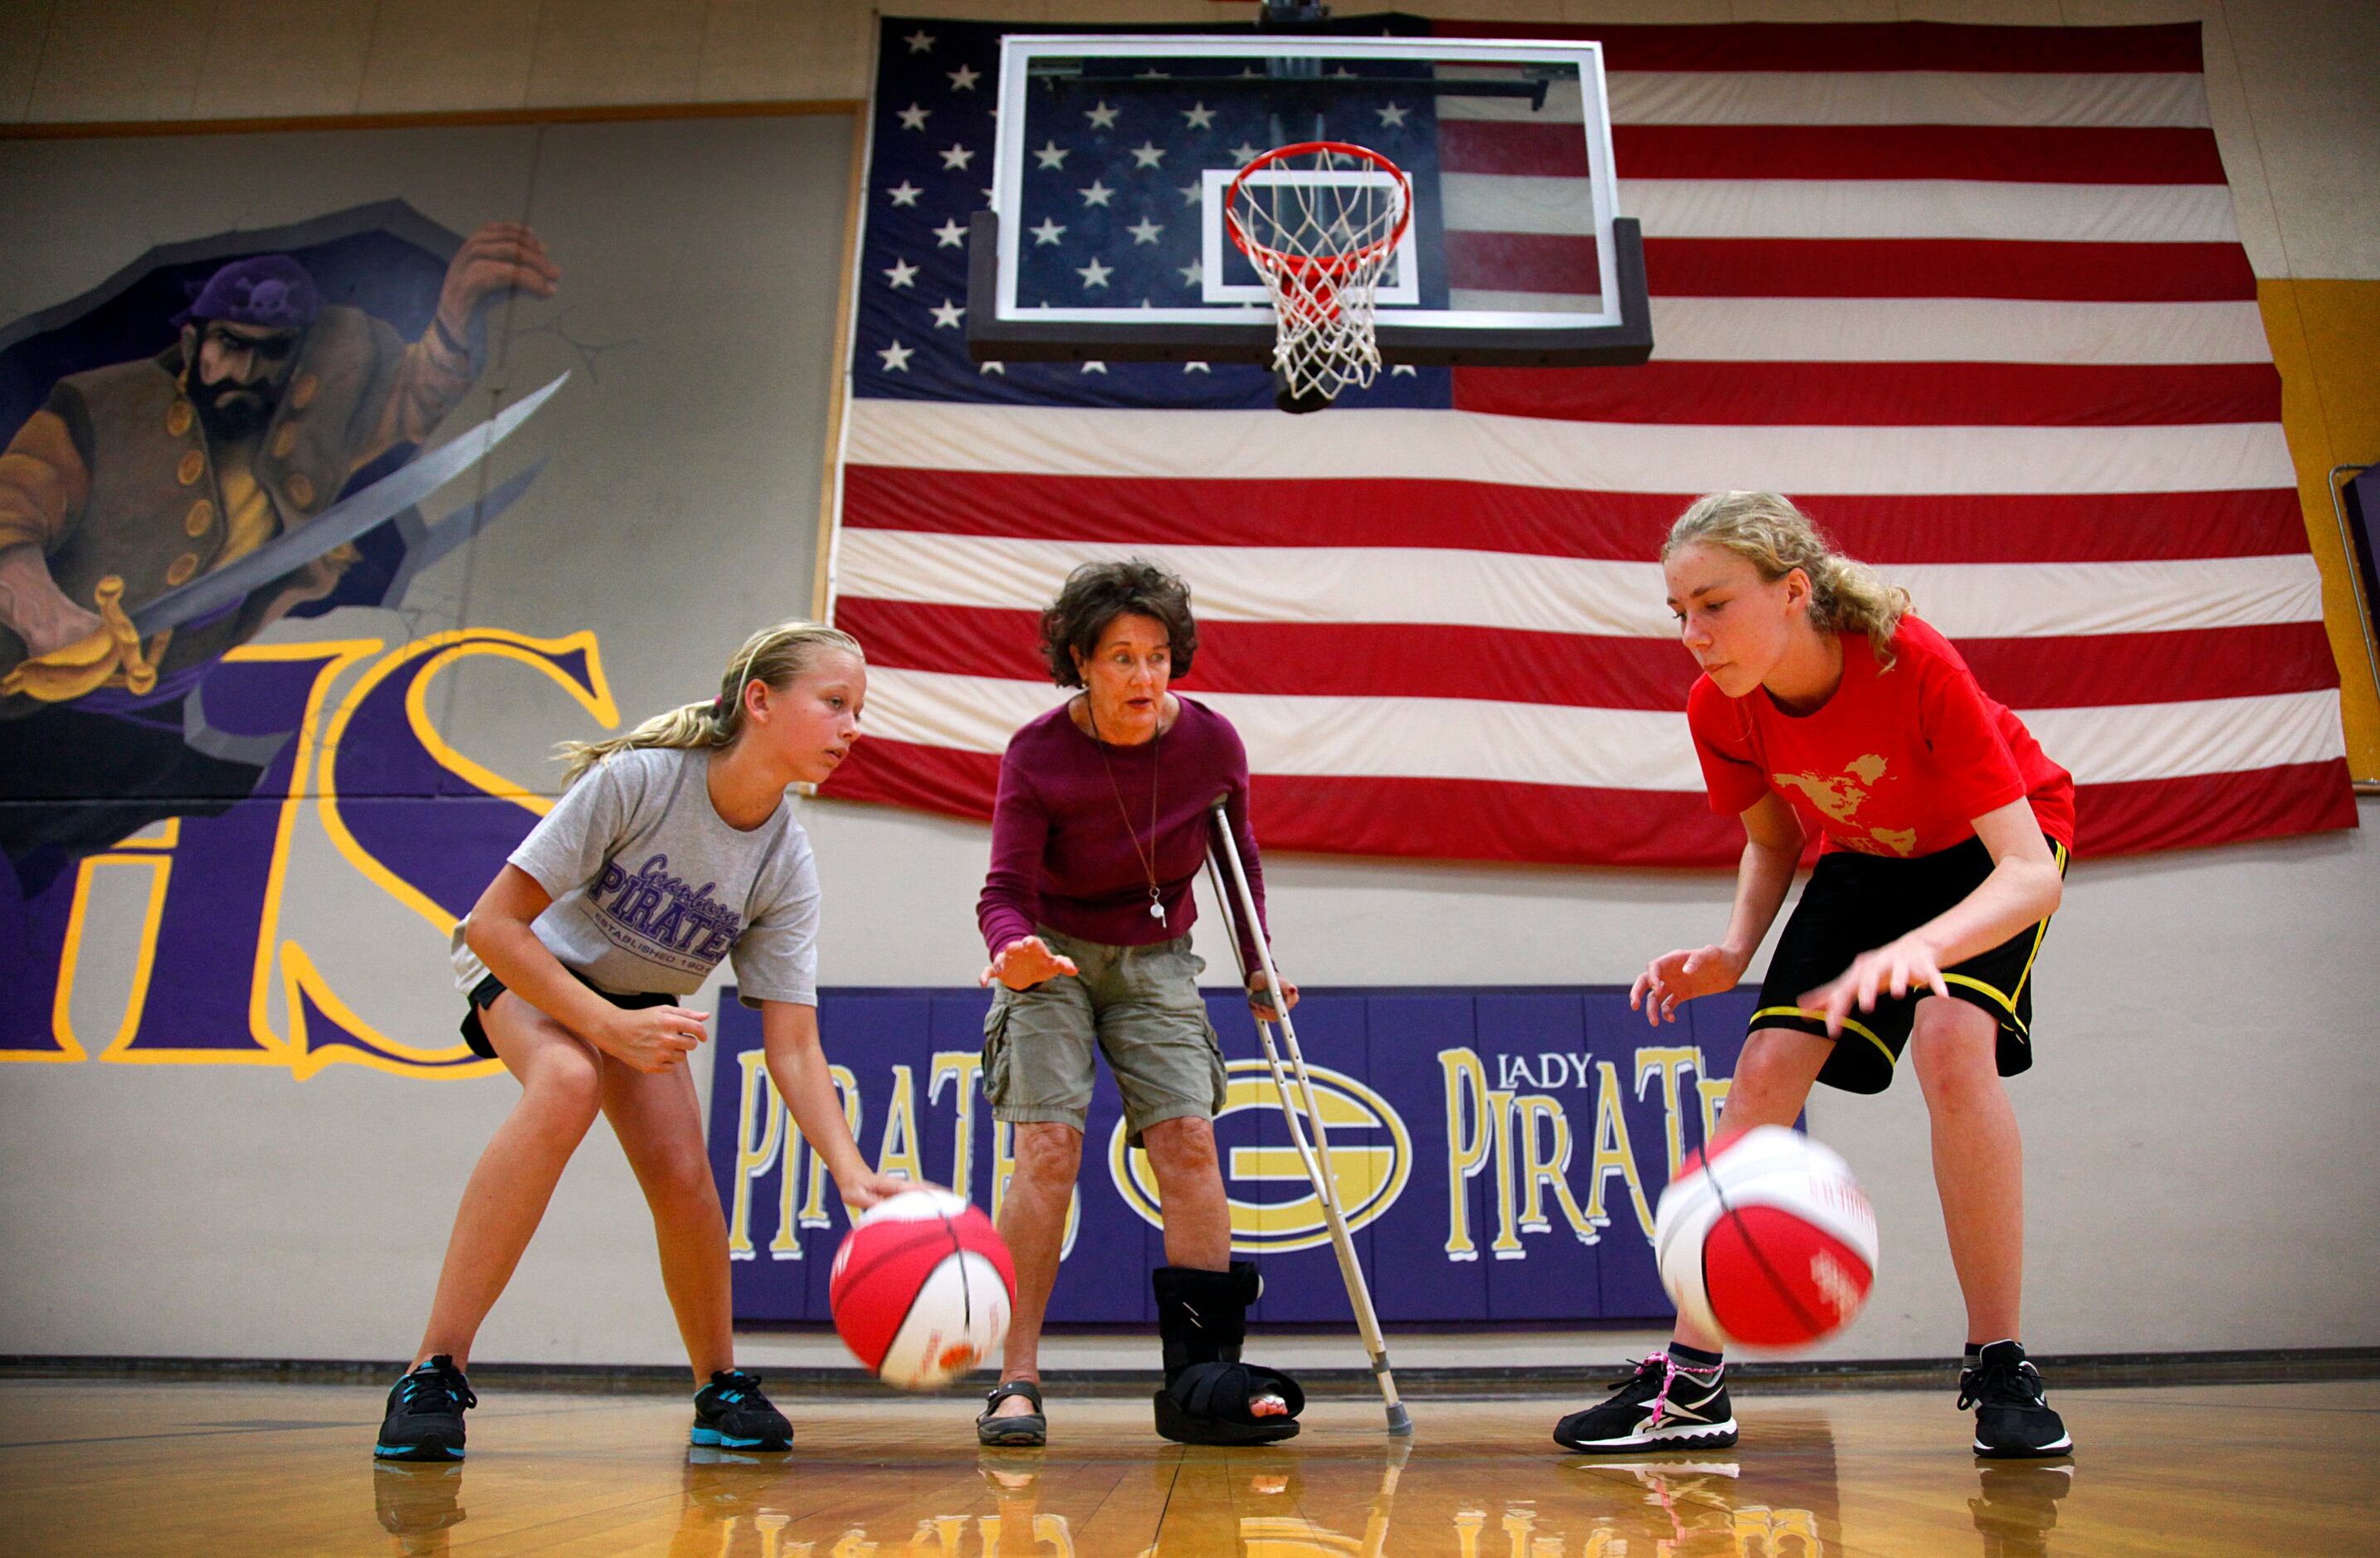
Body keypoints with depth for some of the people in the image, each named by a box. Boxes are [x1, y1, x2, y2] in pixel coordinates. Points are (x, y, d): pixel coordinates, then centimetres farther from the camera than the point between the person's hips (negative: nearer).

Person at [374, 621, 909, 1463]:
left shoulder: (787, 868, -19)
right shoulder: (637, 779, -31)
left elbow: (792, 1047, -20)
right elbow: (494, 924, -27)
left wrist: (852, 1172, -34)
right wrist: (609, 1025, -34)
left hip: (643, 1002, 4)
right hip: (529, 968, -3)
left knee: (682, 1173, -16)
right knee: (568, 1084, -34)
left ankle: (721, 1387, 8)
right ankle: (432, 1374, -28)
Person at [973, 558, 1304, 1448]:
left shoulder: (1212, 744, -11)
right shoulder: (1037, 756, -18)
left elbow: (1237, 853, 7)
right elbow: (1006, 889, -19)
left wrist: (1259, 967, 9)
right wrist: (1012, 948, -41)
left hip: (1157, 961, 2)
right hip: (1053, 957, -2)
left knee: (1189, 1141, -11)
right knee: (1048, 1148, -15)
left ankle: (1202, 1376, -5)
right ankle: (1015, 1384, -6)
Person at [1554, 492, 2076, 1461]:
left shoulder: (1915, 666, -36)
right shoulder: (1719, 709, -22)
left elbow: (2030, 871, -39)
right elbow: (1772, 841, -2)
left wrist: (1917, 948, -58)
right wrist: (1734, 953, -21)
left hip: (1990, 849, -4)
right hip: (1862, 860, 4)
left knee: (1952, 1043, -30)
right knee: (1766, 1069, -10)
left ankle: (2000, 1371, -12)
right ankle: (1690, 1385, -3)